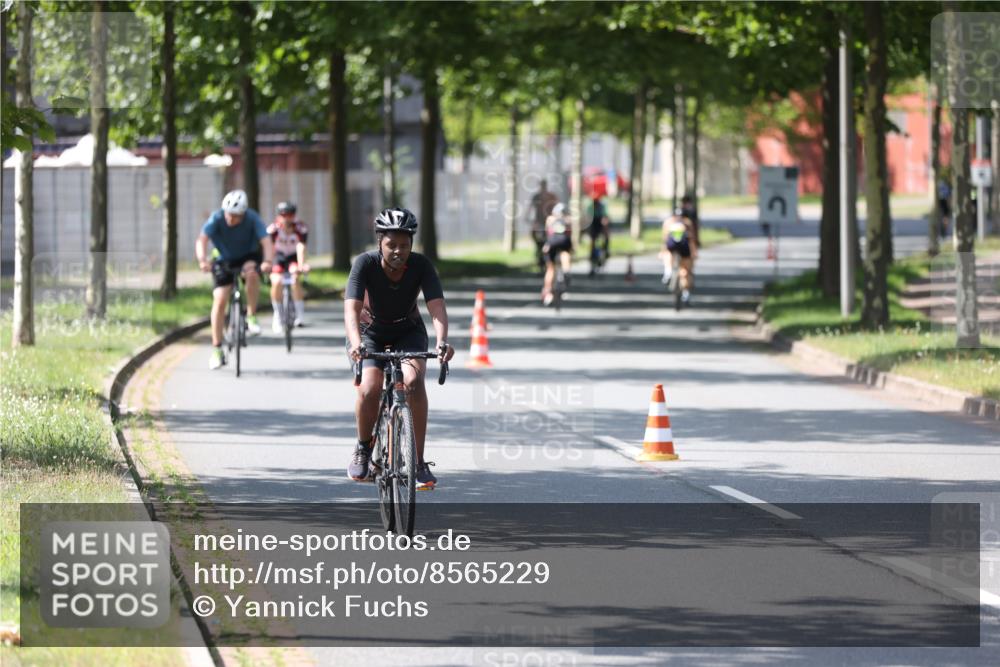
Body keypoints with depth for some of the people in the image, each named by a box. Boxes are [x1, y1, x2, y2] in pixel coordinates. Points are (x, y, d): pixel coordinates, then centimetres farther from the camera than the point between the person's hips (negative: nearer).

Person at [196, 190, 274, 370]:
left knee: (251, 272, -36)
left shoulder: (252, 219, -24)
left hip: (248, 257, 0)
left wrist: (268, 261, -54)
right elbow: (202, 240, -36)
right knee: (219, 299, -12)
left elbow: (266, 241, -34)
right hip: (224, 260, 1)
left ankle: (251, 317, -18)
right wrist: (203, 260, -56)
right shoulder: (216, 219, -24)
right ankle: (217, 351, -3)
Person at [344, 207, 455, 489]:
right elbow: (351, 308, -36)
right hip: (370, 332, -1)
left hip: (408, 332, 1)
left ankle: (419, 461, -20)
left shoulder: (421, 265, -23)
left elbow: (437, 307, -33)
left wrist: (442, 341, -52)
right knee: (369, 389, -26)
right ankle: (363, 449, 3)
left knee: (413, 381, -28)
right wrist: (356, 342, -55)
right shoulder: (366, 263, -26)